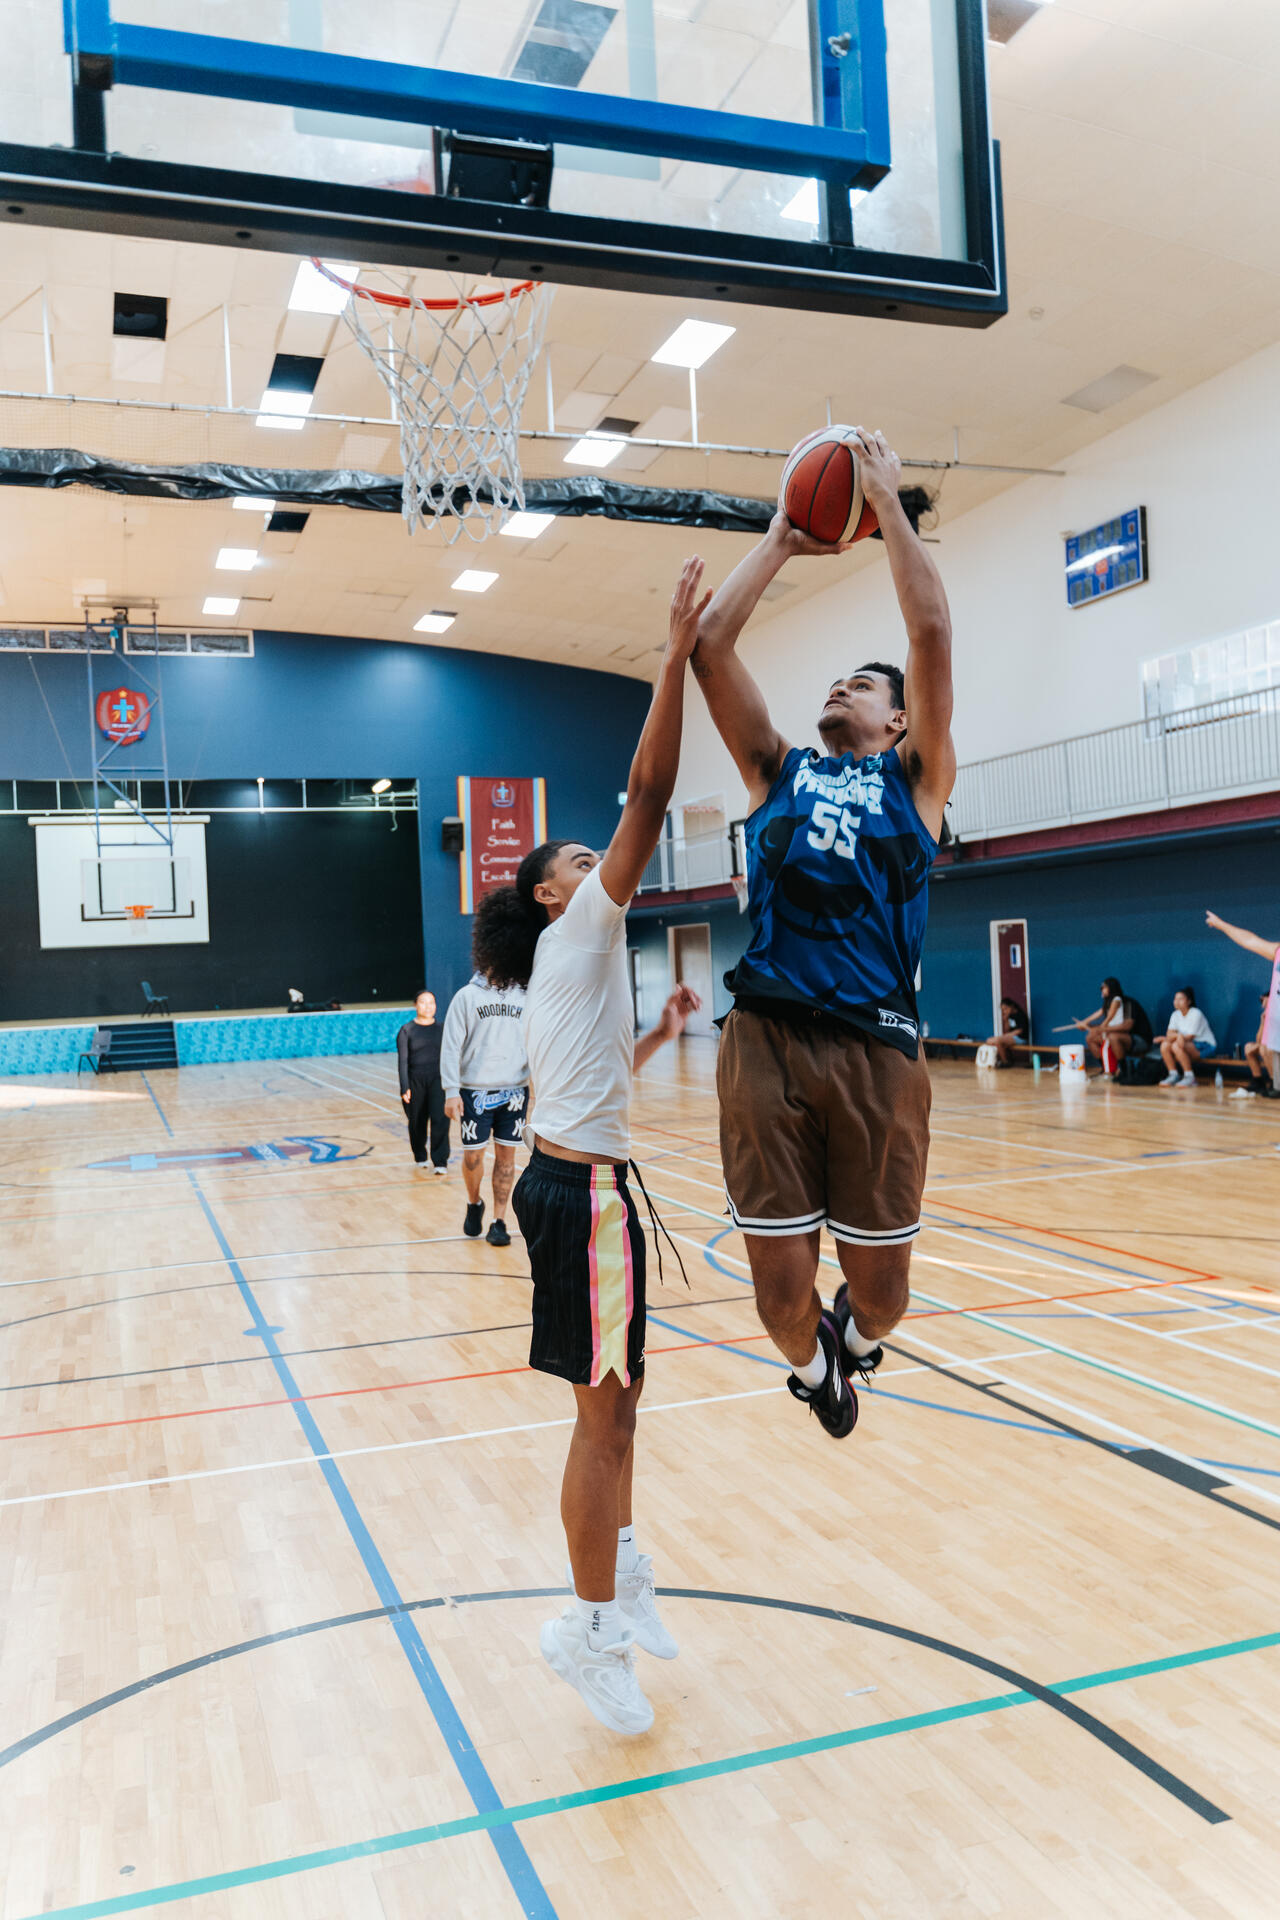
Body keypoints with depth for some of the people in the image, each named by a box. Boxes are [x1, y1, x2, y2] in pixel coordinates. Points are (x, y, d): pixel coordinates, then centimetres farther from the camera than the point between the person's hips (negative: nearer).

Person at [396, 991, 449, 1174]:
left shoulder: (441, 1028, 6)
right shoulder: (406, 1031, 0)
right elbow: (402, 1061, -3)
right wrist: (404, 1088, -9)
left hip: (438, 1079, 0)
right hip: (415, 1080, 0)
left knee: (440, 1118, -14)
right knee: (417, 1122, 10)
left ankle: (440, 1163, -12)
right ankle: (419, 1157, 31)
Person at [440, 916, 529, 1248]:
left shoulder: (523, 997, 5)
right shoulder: (467, 997, -2)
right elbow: (450, 1047, -4)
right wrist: (451, 1091, -11)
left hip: (514, 1092, 2)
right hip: (475, 1092, -2)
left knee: (506, 1156, 4)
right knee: (472, 1157, 1)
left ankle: (499, 1222, 14)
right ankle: (474, 1204, 30)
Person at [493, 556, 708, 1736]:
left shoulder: (571, 967, 19)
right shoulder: (578, 929, -6)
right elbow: (649, 796, -16)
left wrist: (662, 1029, 25)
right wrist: (677, 657, -15)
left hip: (568, 1178, 10)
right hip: (584, 1189, -10)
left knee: (614, 1396, 18)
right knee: (607, 1408, -2)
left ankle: (618, 1564, 34)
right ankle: (590, 1626, 10)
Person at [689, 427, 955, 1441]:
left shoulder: (915, 780, 13)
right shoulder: (778, 770, 18)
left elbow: (932, 634, 3)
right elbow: (712, 644, 12)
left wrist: (888, 500, 7)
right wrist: (780, 541, 18)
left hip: (875, 1046, -1)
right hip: (768, 1041, 1)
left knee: (879, 1287, 5)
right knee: (782, 1282, 1)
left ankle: (855, 1335, 42)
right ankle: (810, 1363, 36)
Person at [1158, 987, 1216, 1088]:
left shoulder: (1196, 1014, -16)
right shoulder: (1175, 1014, 4)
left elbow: (1190, 1037, -18)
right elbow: (1170, 1034, -7)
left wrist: (1175, 1036, -23)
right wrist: (1178, 1035, -29)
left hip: (1205, 1046, -6)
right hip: (1189, 1045, 6)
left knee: (1177, 1046, -33)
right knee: (1164, 1045, -21)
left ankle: (1189, 1077, -23)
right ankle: (1173, 1075, -9)